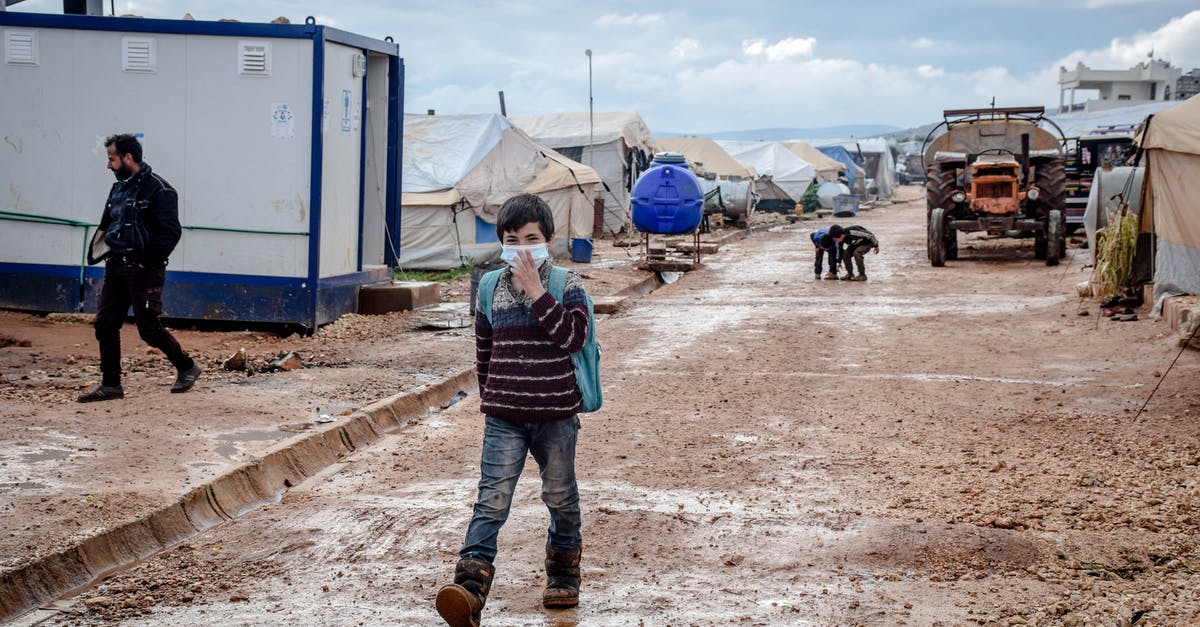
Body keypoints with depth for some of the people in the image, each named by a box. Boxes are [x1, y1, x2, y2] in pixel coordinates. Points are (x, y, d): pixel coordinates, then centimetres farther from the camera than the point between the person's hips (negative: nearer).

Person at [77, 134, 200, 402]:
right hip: (115, 269, 8)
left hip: (143, 271, -8)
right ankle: (110, 385, 11)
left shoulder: (158, 189, -12)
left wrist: (147, 263, -17)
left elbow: (170, 232, -17)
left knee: (149, 328, -3)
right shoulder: (118, 188, 14)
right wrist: (104, 253, 11)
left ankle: (187, 367, 18)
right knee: (105, 325, 4)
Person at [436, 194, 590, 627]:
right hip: (503, 419, 1)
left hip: (555, 416, -1)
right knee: (491, 501, -10)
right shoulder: (491, 290, 5)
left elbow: (572, 338, -21)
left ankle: (563, 573, 37)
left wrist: (536, 291, -22)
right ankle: (470, 587, -21)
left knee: (561, 498, 15)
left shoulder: (566, 287, -4)